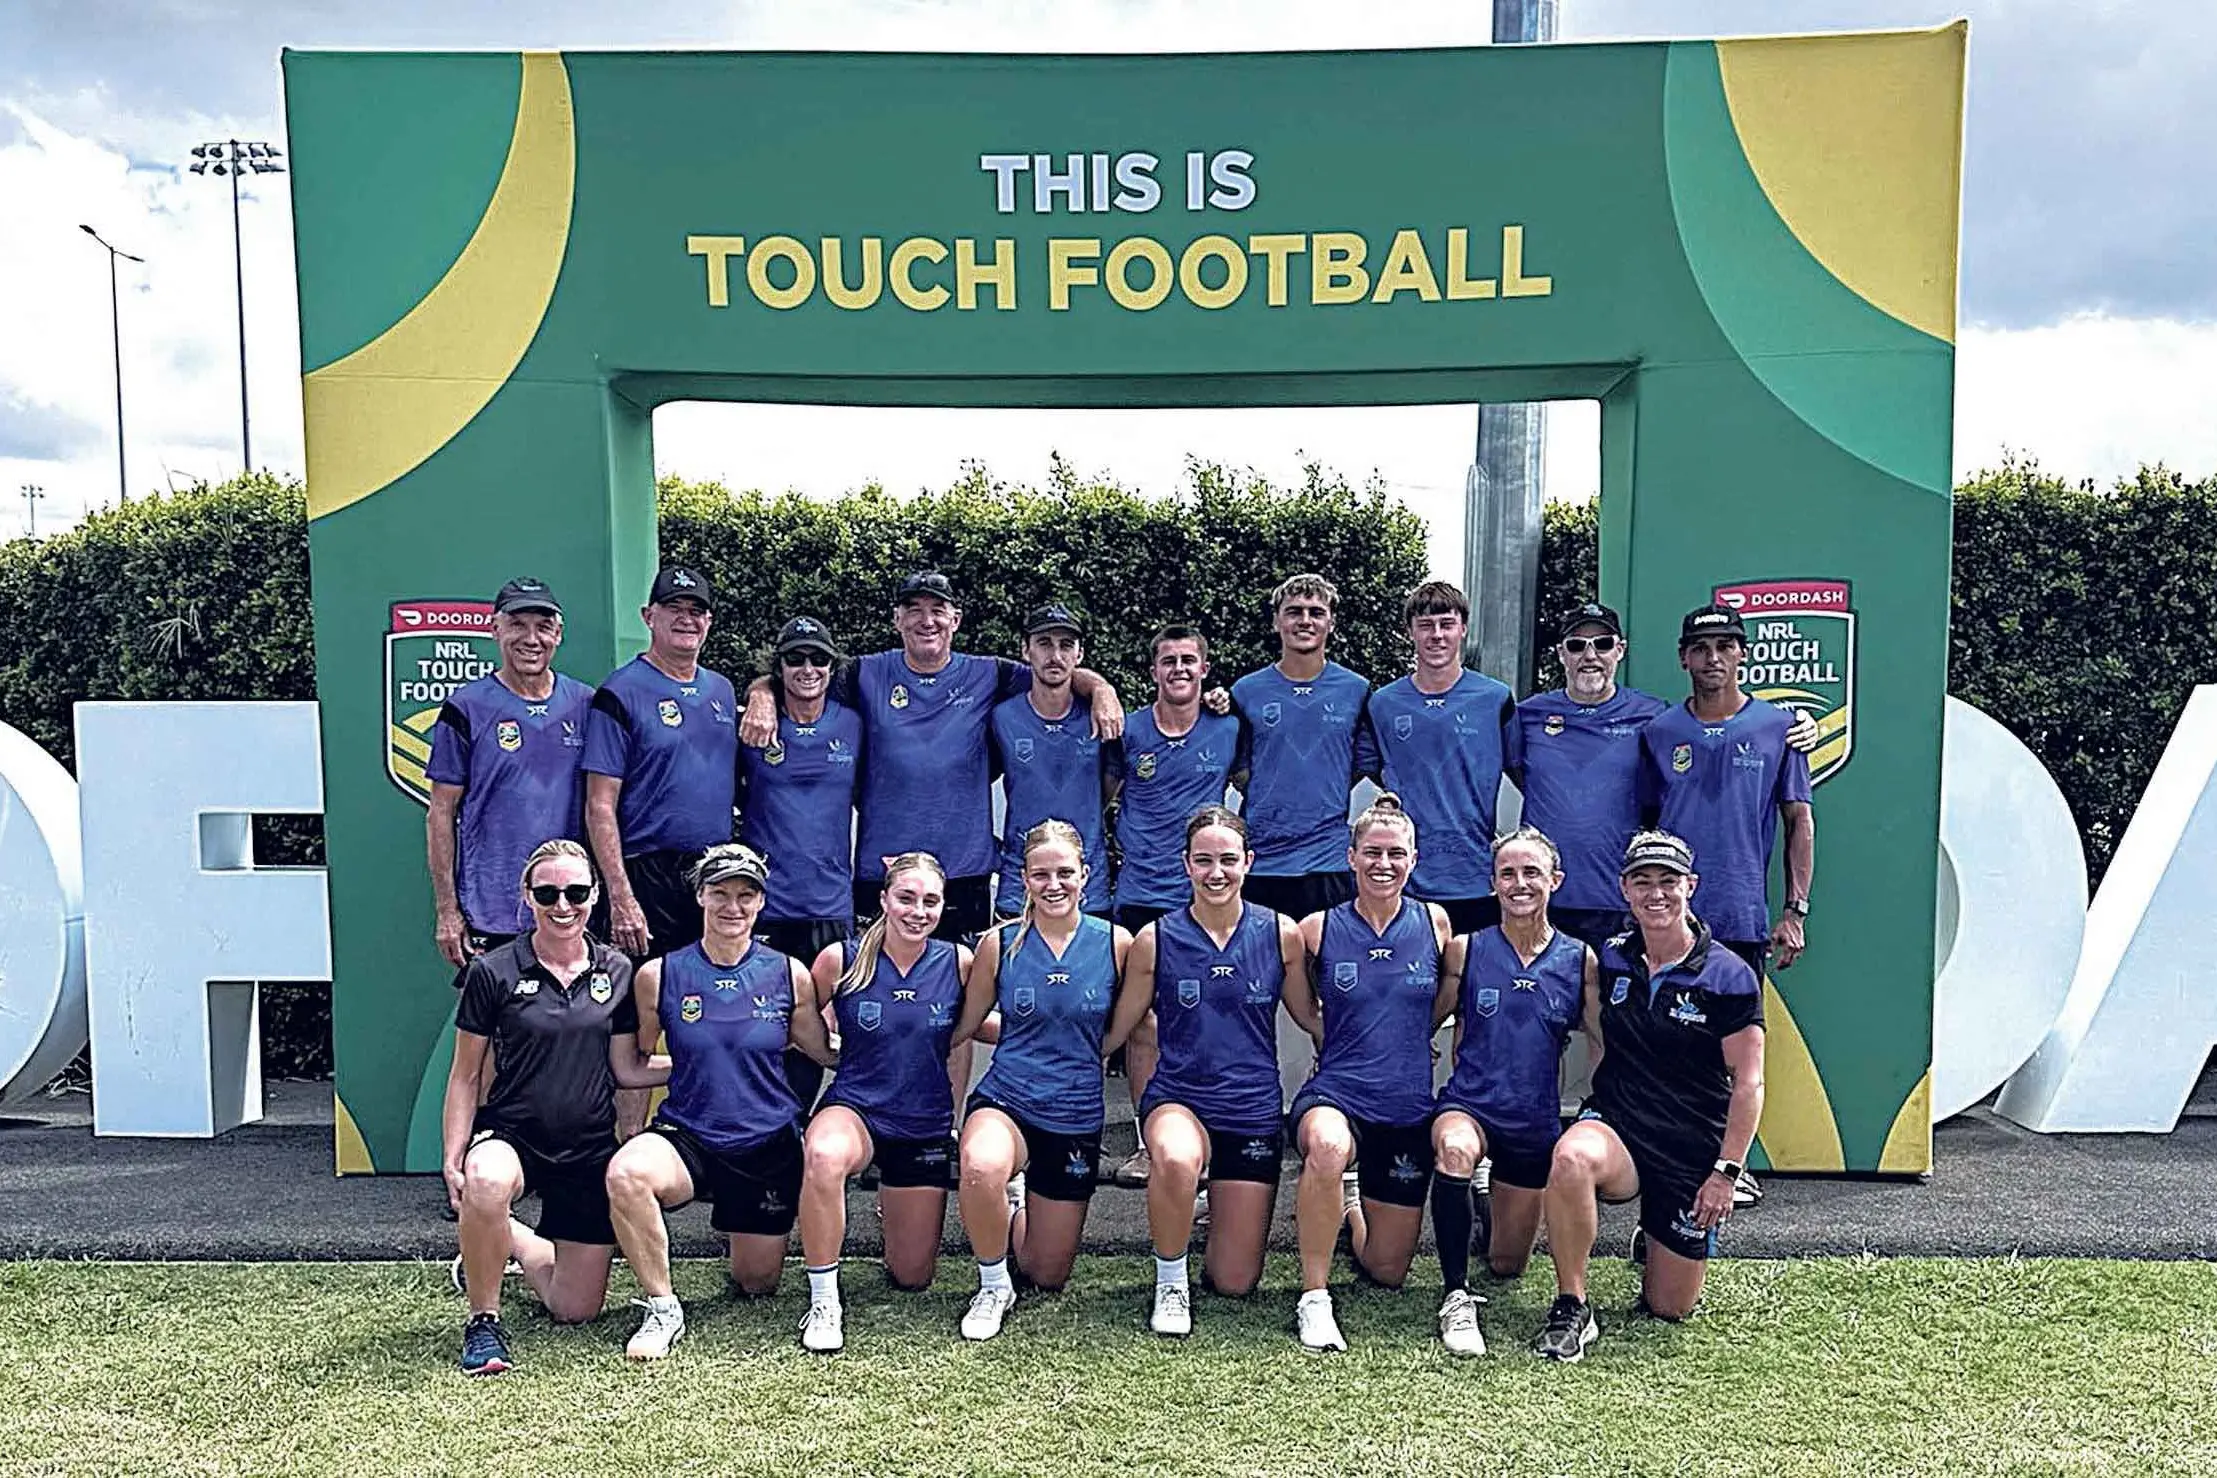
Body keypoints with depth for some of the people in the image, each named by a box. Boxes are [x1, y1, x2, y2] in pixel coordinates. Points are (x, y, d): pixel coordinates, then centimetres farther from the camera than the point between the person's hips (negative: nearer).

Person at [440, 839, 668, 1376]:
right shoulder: (492, 971, -7)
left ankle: (509, 1239, 40)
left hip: (590, 1150, 3)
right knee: (488, 1182, -41)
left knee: (576, 1309, 8)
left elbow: (627, 1069, 6)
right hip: (511, 1134, -3)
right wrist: (452, 1158, -10)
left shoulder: (617, 971, 0)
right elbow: (466, 1075, -2)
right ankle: (483, 1320, -15)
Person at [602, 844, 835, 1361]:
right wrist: (628, 1130, -4)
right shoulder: (658, 975, -6)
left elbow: (829, 1053, 6)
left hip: (769, 1146, 1)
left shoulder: (789, 975, -4)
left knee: (756, 1284, 13)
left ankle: (740, 1232, 51)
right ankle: (663, 1309, -12)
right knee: (626, 1173, -35)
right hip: (687, 1137, -1)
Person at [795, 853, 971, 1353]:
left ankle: (891, 1203, 45)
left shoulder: (958, 962, -6)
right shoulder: (840, 960, -10)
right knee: (824, 1157, -40)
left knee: (912, 1278, 11)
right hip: (855, 1108, -2)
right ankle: (824, 1301, -20)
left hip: (927, 1125, 2)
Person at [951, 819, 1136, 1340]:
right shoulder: (999, 944, -6)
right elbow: (964, 1026, 7)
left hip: (1077, 1117, 2)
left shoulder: (1115, 944, -6)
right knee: (982, 1167, -39)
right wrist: (1025, 1038, 2)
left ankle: (1015, 1209, 45)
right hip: (1005, 1100, -1)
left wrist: (1083, 1050, 2)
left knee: (1048, 1276, 11)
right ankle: (993, 1286, -9)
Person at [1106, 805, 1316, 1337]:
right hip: (1177, 1098, -1)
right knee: (1177, 1159, -40)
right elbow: (1115, 1029, 3)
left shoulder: (1282, 934, -3)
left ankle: (1223, 1213, 39)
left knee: (1235, 1283, 4)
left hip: (1254, 1109, 2)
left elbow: (1310, 1018, 10)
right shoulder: (1154, 940, -5)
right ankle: (1170, 1282, -10)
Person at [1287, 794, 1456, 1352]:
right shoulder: (1318, 929, -6)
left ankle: (1350, 1207, 44)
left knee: (1387, 1273, 10)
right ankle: (1314, 1297, -21)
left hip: (1410, 1107, 3)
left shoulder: (1435, 922, -1)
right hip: (1336, 1094, -3)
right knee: (1328, 1146, -41)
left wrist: (1410, 1036, 12)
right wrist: (1341, 1038, 5)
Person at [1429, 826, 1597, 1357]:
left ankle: (1489, 1211, 50)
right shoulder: (1465, 950, -5)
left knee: (1508, 1266, 13)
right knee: (1455, 1148, -40)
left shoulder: (1579, 960, -2)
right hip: (1469, 1104, -2)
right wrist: (1467, 1087, -6)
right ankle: (1457, 1297, -23)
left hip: (1536, 1121, 2)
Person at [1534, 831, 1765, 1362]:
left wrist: (1726, 1171, -10)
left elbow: (1747, 1084, -7)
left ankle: (1661, 1238, 42)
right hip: (1616, 1126, 1)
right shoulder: (1611, 960, 1)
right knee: (1571, 1157, -37)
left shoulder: (1730, 977, -9)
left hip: (1693, 1155, -1)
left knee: (1669, 1308, 7)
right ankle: (1571, 1309, -21)